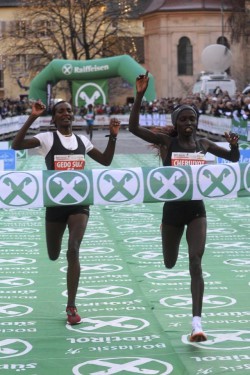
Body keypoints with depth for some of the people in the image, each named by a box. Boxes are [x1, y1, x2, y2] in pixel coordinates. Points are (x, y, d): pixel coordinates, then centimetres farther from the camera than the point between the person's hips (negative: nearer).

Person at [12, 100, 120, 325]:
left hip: (79, 201, 1)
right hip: (55, 201, -1)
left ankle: (71, 306, -6)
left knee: (73, 250, -14)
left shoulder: (82, 140, 7)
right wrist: (32, 118, -26)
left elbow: (106, 161, 17)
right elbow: (16, 145, -19)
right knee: (53, 255, 12)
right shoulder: (47, 138, -5)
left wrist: (113, 137, 4)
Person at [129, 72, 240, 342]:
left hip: (196, 209, 1)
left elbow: (234, 158, 15)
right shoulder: (167, 141, -7)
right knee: (169, 264, 20)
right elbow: (134, 128, -20)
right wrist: (140, 96, -30)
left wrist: (234, 145, -8)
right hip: (173, 209, 0)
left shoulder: (203, 144, 1)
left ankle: (196, 322, -16)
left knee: (196, 263, -14)